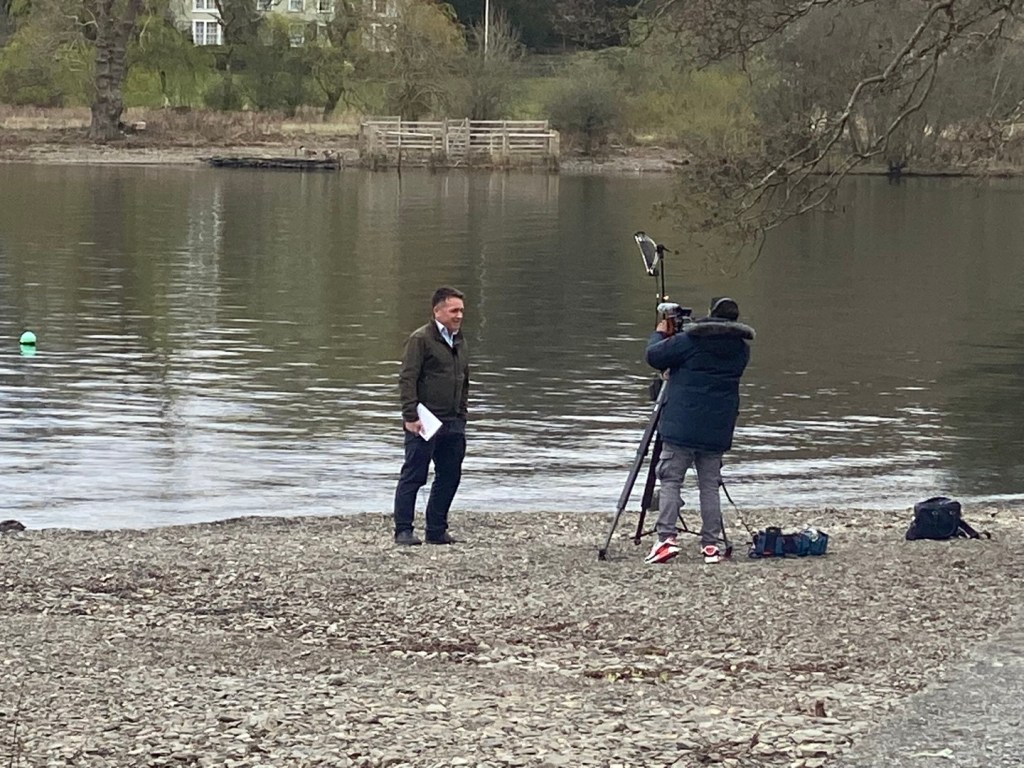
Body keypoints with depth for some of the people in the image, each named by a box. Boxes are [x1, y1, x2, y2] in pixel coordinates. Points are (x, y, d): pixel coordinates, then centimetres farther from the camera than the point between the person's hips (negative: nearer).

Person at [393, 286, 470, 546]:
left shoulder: (460, 343, 16)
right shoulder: (421, 339, -7)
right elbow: (407, 379, -12)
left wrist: (462, 414, 18)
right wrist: (411, 416, -18)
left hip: (453, 423, 8)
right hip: (425, 422, -8)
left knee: (450, 476, 9)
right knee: (413, 476, -4)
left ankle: (437, 530, 17)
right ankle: (403, 530, -2)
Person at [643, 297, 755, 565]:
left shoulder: (689, 341, -9)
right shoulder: (741, 350, 7)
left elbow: (654, 356, -2)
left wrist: (660, 334, 18)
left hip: (681, 427, -4)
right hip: (717, 430, 4)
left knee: (670, 481, 0)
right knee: (710, 485, 10)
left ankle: (666, 538, -12)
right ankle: (711, 545, 6)